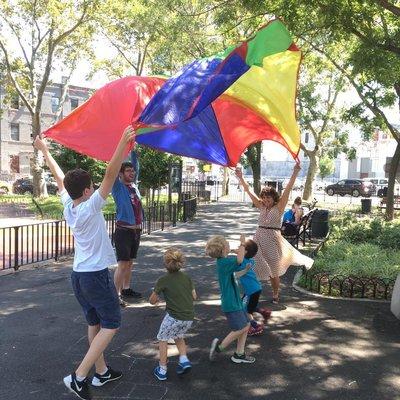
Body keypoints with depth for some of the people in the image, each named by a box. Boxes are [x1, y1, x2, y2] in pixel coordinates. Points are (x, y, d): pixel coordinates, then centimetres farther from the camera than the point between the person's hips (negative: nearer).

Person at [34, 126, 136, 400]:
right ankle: (79, 377, -1)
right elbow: (110, 175, -28)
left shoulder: (68, 206, 0)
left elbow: (59, 177, 13)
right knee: (111, 325, 3)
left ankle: (102, 372, 28)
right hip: (96, 275, -8)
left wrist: (45, 151, 26)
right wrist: (123, 143, -33)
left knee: (95, 323, 18)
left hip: (78, 274, 8)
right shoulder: (90, 207, -18)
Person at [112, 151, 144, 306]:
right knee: (123, 263, -7)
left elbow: (135, 165, 18)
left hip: (136, 230, 7)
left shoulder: (134, 186, 10)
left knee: (130, 262, 15)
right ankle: (117, 294, 0)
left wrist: (133, 151, 15)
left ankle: (126, 289, 27)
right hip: (124, 230, -7)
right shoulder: (118, 187, -6)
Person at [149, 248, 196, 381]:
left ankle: (162, 370, 20)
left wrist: (156, 299, 23)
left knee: (163, 340, 18)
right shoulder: (186, 277, 6)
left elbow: (152, 300, 1)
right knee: (179, 337, 30)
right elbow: (194, 296, 12)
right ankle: (184, 360, 15)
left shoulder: (163, 280, -6)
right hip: (189, 317, 5)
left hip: (174, 317, -5)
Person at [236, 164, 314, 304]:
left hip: (273, 239, -4)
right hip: (259, 238, 4)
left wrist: (295, 173, -22)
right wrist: (240, 177, 2)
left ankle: (275, 295, 24)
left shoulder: (279, 207, -4)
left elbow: (287, 190, -14)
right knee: (255, 267, 3)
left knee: (274, 269, 6)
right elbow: (248, 190, 7)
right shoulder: (261, 207, 8)